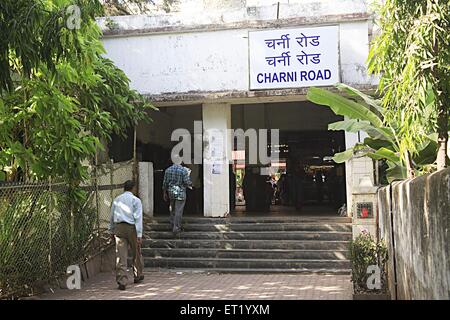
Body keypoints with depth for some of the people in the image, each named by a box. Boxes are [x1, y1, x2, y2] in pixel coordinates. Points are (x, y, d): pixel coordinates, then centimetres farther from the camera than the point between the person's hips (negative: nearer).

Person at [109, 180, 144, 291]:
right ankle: (138, 276, 32)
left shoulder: (116, 200, 13)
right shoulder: (136, 200, -1)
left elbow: (112, 217, 17)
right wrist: (139, 235, -11)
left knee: (121, 255, -1)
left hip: (119, 227, 3)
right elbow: (138, 218, -9)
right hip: (131, 228, -3)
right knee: (136, 253, 16)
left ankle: (122, 281, -6)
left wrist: (112, 231, 27)